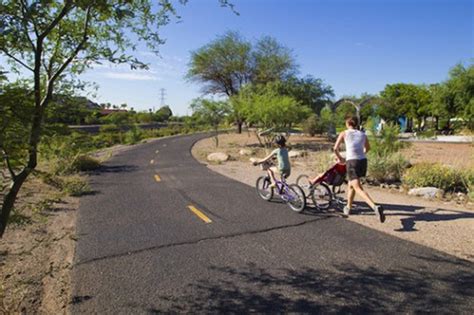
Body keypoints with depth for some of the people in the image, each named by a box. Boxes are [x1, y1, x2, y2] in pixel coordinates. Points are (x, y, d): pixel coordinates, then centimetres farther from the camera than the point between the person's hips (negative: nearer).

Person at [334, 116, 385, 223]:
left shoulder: (344, 133, 7)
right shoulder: (363, 134, 16)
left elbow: (335, 148, 4)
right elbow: (368, 148, 33)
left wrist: (339, 158, 22)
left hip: (352, 162, -5)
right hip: (363, 161, 5)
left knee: (358, 189, -11)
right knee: (351, 184, 26)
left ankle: (375, 207, -34)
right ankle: (348, 208, 38)